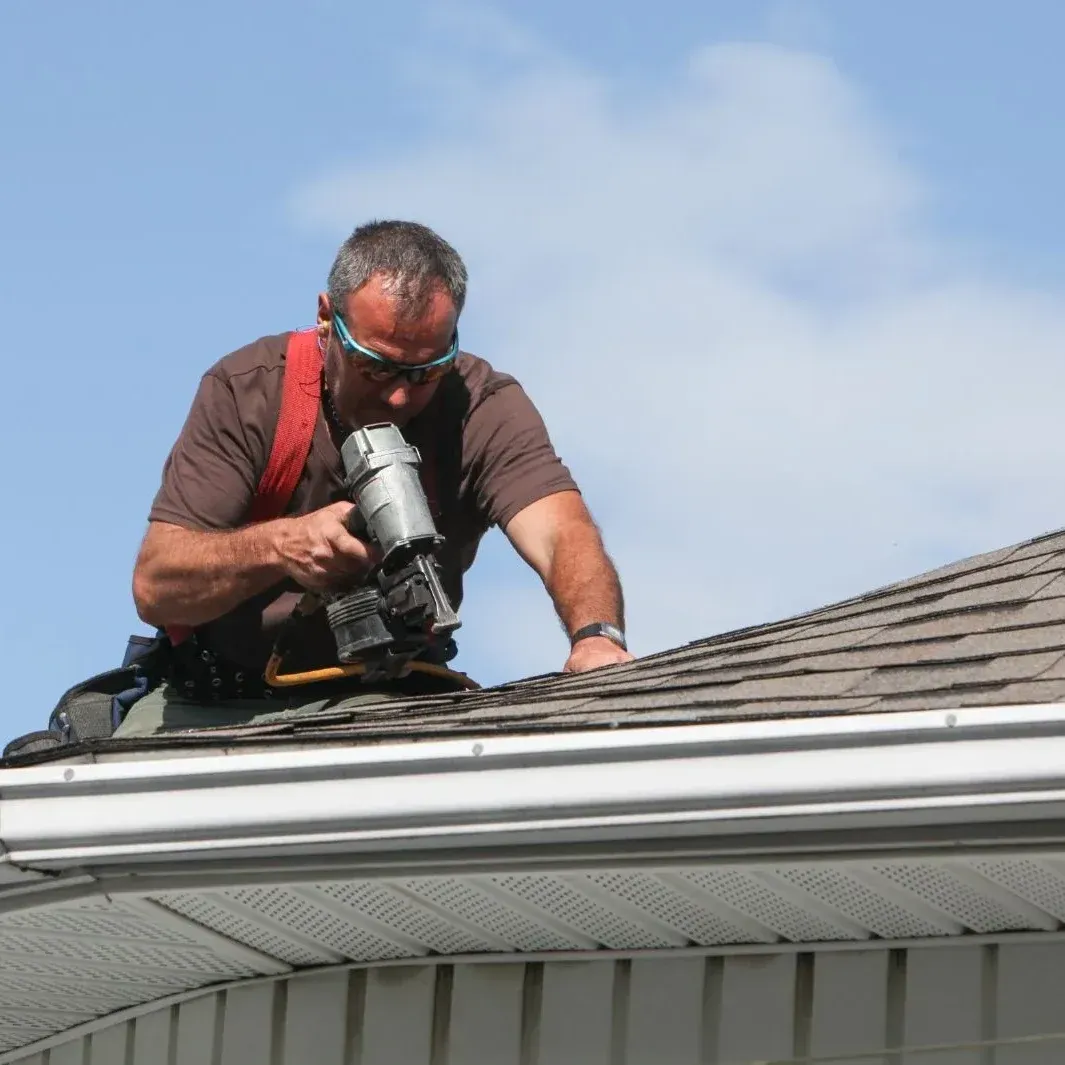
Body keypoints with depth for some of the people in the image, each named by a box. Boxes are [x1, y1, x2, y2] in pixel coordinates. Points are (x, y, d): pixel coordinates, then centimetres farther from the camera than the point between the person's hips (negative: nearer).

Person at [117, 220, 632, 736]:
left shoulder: (484, 408, -10)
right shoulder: (244, 391, -10)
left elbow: (563, 535, -27)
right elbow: (154, 587, -15)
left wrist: (596, 636, -50)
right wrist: (277, 545, -34)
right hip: (213, 707, 0)